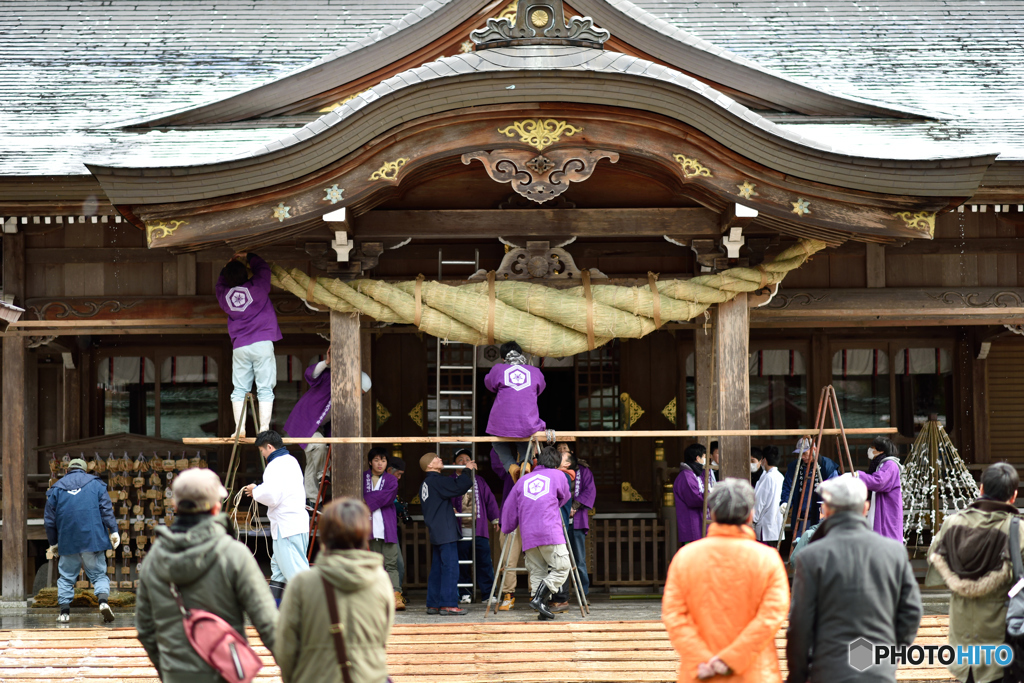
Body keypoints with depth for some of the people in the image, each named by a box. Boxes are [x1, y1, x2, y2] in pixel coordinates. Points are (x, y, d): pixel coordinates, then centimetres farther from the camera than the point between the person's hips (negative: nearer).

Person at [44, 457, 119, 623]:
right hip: (93, 539, -1)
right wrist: (113, 531, -2)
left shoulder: (56, 488, 12)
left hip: (67, 541, 1)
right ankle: (103, 600, -19)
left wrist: (53, 543, 20)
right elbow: (106, 509, -3)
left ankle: (64, 611, 6)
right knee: (99, 574, 5)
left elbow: (49, 520, 12)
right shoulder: (95, 483, 8)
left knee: (66, 576, 12)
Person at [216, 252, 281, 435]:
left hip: (239, 348, 3)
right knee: (265, 389, -1)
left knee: (239, 389, 8)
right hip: (262, 344, -3)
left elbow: (221, 282, 27)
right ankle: (264, 429, -6)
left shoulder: (224, 295, 2)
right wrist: (248, 257, 22)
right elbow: (263, 268, 11)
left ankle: (239, 428, 1)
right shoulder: (256, 287, -7)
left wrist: (230, 265, 29)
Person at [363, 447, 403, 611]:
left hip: (388, 528, -1)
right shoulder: (363, 478, 12)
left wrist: (367, 501, -8)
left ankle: (395, 596, -17)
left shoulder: (391, 481, 9)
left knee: (391, 563, -8)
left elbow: (388, 497, -9)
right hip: (371, 528, 1)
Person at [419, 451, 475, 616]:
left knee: (437, 568, 12)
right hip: (446, 533, -10)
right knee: (450, 567, -8)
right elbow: (459, 487, -21)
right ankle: (448, 605, -10)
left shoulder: (426, 483, 17)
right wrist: (467, 470, -8)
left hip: (436, 533, 10)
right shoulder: (437, 481, -13)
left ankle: (433, 604, 14)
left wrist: (449, 510, 36)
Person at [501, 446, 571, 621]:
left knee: (537, 572, 10)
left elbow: (509, 508, 18)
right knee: (561, 568, 2)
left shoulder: (523, 480, 18)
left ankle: (541, 608, -2)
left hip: (528, 536, 4)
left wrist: (506, 530, 31)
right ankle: (540, 598, -13)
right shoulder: (557, 475, 11)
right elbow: (565, 497, 28)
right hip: (551, 534, -4)